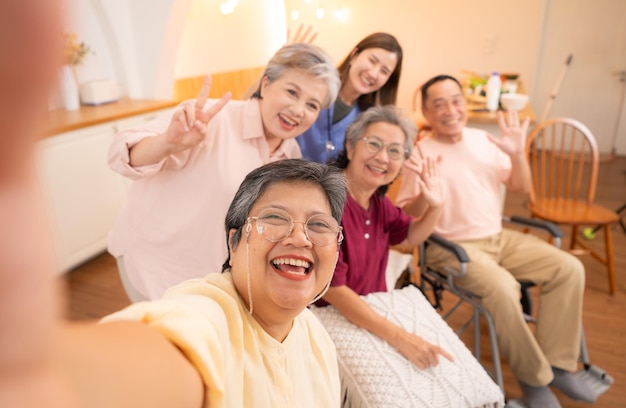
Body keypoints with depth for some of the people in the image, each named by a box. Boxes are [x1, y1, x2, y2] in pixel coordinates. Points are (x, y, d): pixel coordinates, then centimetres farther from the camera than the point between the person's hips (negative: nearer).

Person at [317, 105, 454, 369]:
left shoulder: (377, 199, 3)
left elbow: (410, 237, 20)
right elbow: (332, 288, -23)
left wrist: (435, 206, 1)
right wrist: (398, 336, -25)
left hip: (377, 313, 8)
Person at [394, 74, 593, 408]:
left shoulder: (484, 140, 8)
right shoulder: (421, 154, -9)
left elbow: (521, 188, 12)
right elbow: (403, 216, -12)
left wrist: (517, 154, -6)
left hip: (499, 237, 7)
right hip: (454, 246, -6)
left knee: (569, 268, -6)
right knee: (502, 288, -31)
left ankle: (557, 364, 5)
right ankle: (534, 377, -6)